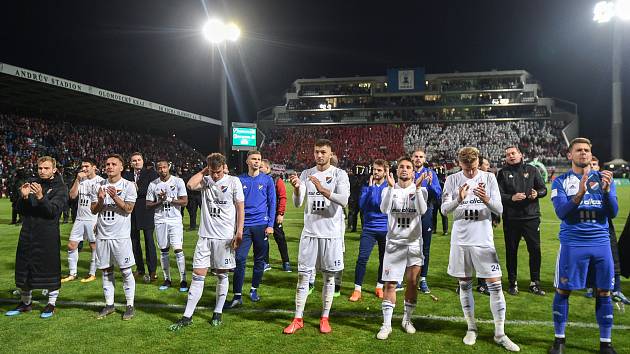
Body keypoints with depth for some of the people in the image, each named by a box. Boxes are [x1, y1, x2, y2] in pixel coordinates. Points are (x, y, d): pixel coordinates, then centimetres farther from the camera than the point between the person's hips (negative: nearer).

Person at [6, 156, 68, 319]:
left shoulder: (60, 188, -1)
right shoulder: (31, 183, 10)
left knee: (51, 269, 2)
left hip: (48, 235, -5)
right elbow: (20, 210, 7)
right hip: (27, 233, 5)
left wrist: (41, 197, -28)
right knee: (24, 268, 12)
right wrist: (23, 197, -13)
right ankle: (26, 303, 29)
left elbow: (54, 211, -15)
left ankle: (51, 304, 17)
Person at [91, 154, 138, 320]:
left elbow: (128, 209, -9)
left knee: (126, 271, -1)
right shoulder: (99, 185, 8)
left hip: (121, 235, -4)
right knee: (106, 271, 10)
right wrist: (100, 200, -11)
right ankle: (109, 305, 21)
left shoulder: (128, 185, -3)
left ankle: (130, 306, 9)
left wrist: (115, 197, -21)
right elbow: (94, 210, 8)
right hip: (102, 235, 4)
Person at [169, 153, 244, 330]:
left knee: (222, 275, 8)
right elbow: (190, 185, -16)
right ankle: (187, 316, 9)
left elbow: (240, 208, -3)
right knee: (198, 275, 2)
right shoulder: (205, 181, 5)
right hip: (205, 235, 2)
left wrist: (239, 232, -9)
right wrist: (203, 171, -5)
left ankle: (218, 313, 22)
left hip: (225, 236, -2)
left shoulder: (233, 181, -2)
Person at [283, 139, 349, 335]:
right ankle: (298, 319, 14)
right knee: (303, 275, 5)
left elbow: (344, 200, -18)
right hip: (309, 232, 2)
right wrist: (297, 188, -26)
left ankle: (325, 318, 20)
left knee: (329, 276, 8)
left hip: (331, 234, -2)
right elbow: (298, 203, -4)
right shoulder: (306, 174, 5)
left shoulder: (339, 174, -3)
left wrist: (323, 190, -32)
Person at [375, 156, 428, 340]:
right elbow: (384, 210, -18)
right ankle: (386, 324, 5)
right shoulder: (388, 190, 2)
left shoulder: (421, 190, 1)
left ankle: (407, 319, 27)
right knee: (390, 284, -3)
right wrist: (391, 187, -26)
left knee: (412, 283, 8)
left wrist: (417, 188, -25)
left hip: (414, 243, 1)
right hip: (394, 243, -1)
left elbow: (422, 211, -18)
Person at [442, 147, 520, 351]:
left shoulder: (489, 178, -1)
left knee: (495, 284, -1)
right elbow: (444, 209, -8)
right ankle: (471, 328, 24)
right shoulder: (452, 180, -2)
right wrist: (459, 200, -27)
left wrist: (486, 200, -25)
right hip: (460, 240, 1)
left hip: (484, 240, 0)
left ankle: (499, 333, 10)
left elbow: (499, 210, -4)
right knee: (465, 284, 9)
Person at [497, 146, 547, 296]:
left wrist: (537, 193, -12)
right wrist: (512, 198, -20)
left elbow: (543, 189, 9)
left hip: (531, 217, 1)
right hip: (511, 218, -1)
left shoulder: (532, 170, 8)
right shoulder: (503, 173, 4)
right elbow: (499, 195, -4)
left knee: (535, 250, 3)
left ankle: (534, 283, 16)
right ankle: (513, 283, 20)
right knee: (511, 251, 7)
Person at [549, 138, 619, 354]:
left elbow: (612, 213, -1)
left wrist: (607, 190, -18)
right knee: (563, 291, 3)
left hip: (601, 243, 2)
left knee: (603, 293, 8)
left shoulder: (603, 178, 7)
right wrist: (579, 194, -28)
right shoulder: (561, 181, 0)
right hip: (572, 244, -2)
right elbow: (561, 212, -13)